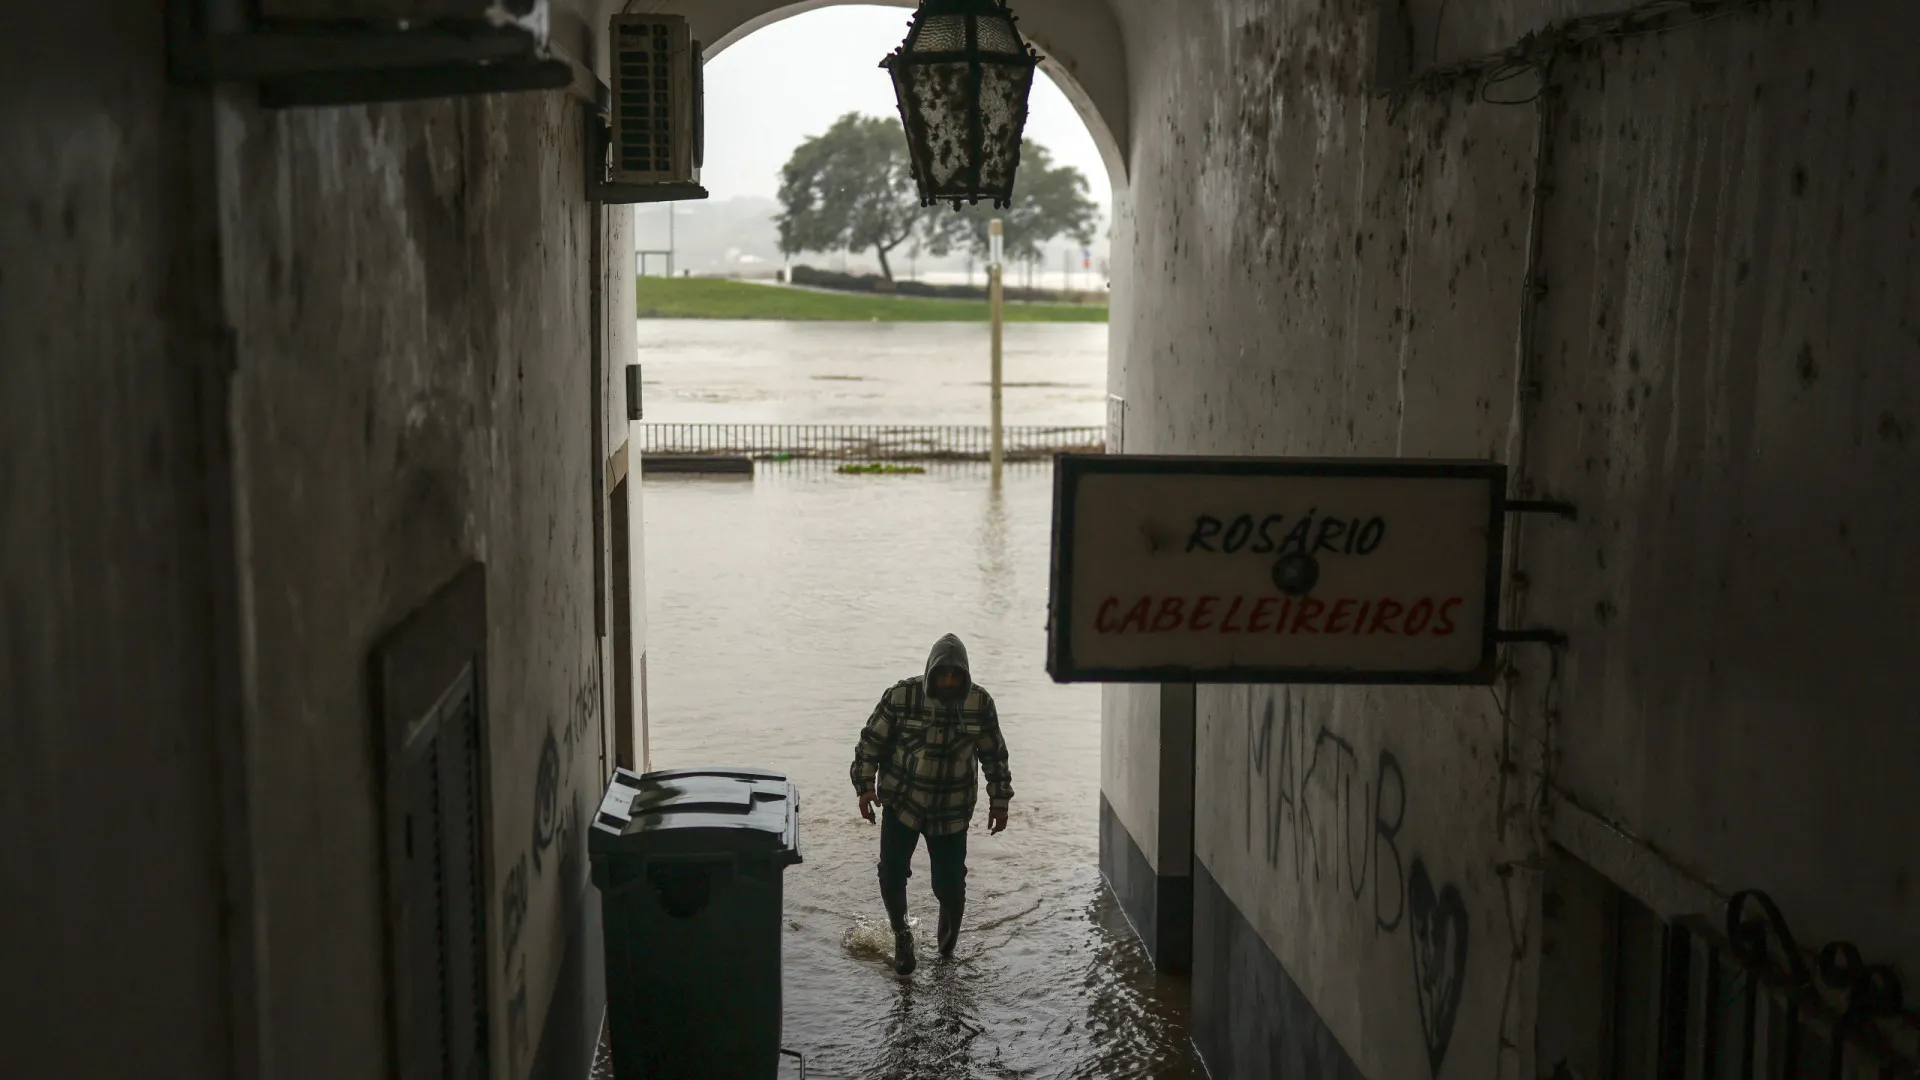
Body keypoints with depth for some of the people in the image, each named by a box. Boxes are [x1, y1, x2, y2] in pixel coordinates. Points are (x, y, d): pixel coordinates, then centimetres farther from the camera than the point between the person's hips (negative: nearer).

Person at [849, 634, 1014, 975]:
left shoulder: (980, 703, -7)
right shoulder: (901, 696, -12)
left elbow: (994, 755, 5)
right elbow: (871, 742, -3)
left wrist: (999, 801, 5)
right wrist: (865, 786, -10)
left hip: (952, 810, 1)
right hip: (901, 803, 0)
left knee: (950, 882, 0)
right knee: (891, 875, -7)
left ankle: (949, 924, 35)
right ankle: (901, 937, 20)